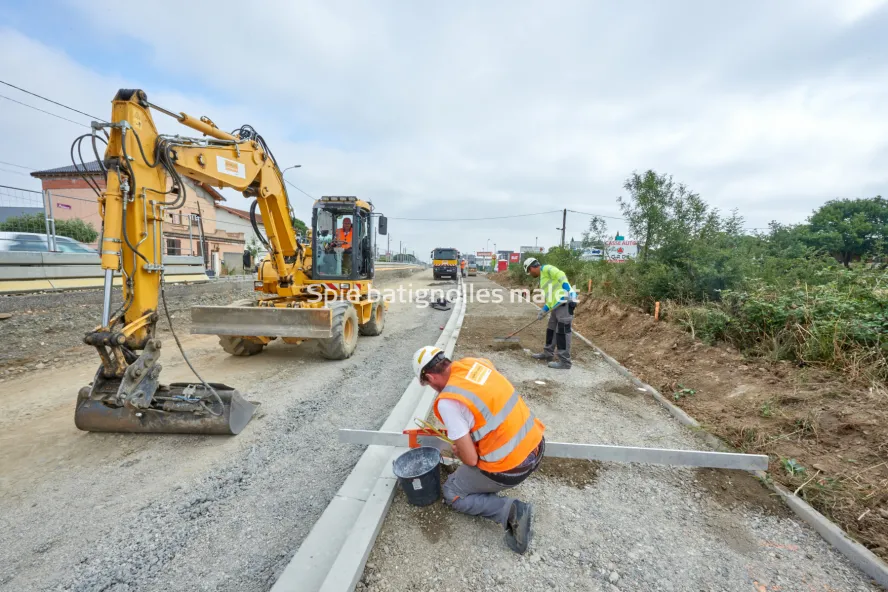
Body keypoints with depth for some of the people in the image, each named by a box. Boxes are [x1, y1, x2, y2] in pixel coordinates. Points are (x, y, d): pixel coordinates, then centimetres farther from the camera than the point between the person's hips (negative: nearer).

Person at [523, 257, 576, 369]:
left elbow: (560, 275, -21)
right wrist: (544, 310, 22)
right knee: (551, 330, 19)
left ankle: (564, 362, -2)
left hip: (565, 303, -11)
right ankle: (548, 354, 33)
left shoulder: (546, 269, -4)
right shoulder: (543, 277, 24)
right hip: (558, 305, 11)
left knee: (562, 332, -8)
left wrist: (568, 290, -30)